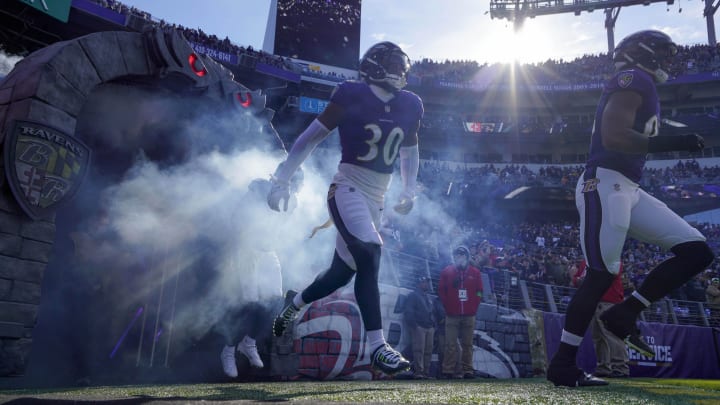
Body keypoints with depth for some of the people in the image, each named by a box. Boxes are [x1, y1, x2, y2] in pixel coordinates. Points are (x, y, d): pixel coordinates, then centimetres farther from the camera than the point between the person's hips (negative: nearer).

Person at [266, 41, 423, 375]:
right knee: (369, 254, -26)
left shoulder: (409, 106, 6)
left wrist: (408, 191, 13)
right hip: (347, 190, -6)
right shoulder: (352, 96, -9)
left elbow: (410, 151, 22)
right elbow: (311, 137, -5)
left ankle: (293, 306, 36)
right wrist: (281, 180, -7)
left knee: (341, 272, 11)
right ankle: (378, 346, -19)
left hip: (376, 200, 6)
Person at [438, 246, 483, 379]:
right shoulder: (446, 272, 7)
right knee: (451, 345, -3)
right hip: (452, 315, -1)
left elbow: (479, 292, 10)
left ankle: (468, 370, 9)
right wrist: (448, 307, -1)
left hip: (469, 315, 1)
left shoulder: (475, 273, 10)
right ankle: (448, 371, 0)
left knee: (468, 344, 4)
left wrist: (473, 307, 1)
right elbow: (441, 291, 5)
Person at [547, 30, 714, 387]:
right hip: (605, 186, -10)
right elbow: (613, 136, -20)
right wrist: (674, 143, -20)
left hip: (628, 190, 10)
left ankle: (624, 315, 5)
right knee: (601, 276, -8)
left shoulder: (640, 87, 25)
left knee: (697, 251, 6)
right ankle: (562, 365, 2)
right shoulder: (635, 79, -5)